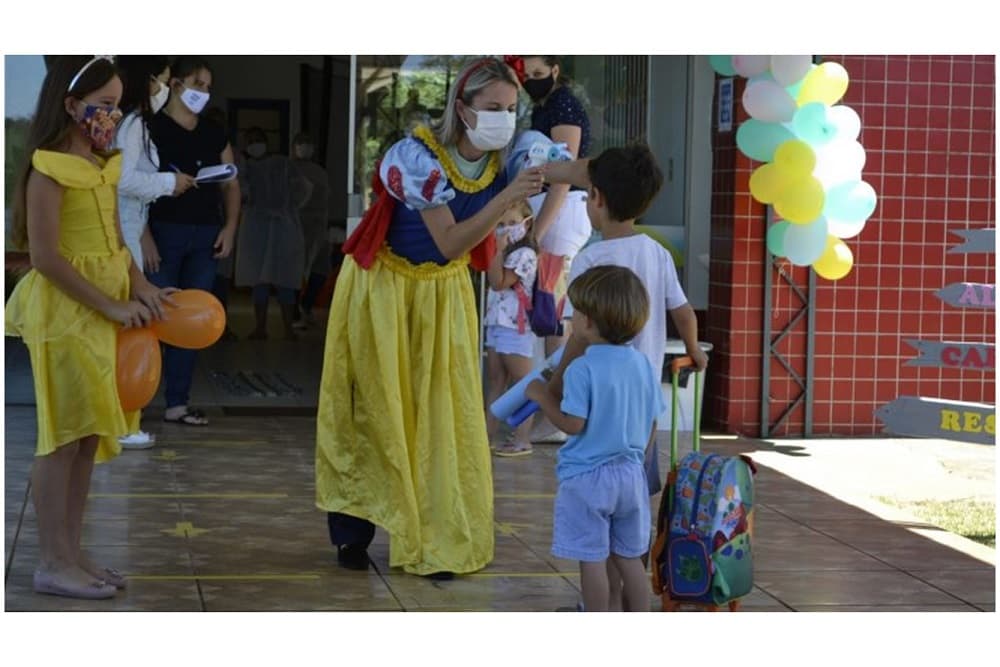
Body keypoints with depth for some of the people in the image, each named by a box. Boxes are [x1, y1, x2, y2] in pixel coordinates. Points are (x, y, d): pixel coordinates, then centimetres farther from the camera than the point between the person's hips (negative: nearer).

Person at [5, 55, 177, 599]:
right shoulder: (49, 168, -14)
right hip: (63, 311, -8)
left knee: (89, 435, 10)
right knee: (65, 435, -4)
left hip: (103, 311, 8)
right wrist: (112, 307, -18)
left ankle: (70, 554, 17)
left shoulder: (102, 166, 11)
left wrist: (141, 287, -4)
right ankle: (53, 563, 2)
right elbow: (45, 256, -18)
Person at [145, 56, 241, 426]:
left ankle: (177, 403, 9)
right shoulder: (151, 128, -3)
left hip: (206, 236, 6)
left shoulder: (214, 134, 16)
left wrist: (229, 227, 5)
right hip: (164, 231, -6)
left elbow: (230, 184, 19)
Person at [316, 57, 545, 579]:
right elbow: (450, 244, -30)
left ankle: (438, 539, 12)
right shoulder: (418, 156, -28)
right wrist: (508, 196, -39)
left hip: (444, 294, 4)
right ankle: (351, 532, 18)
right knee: (374, 412, 4)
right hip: (383, 288, -4)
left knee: (442, 414, 3)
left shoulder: (504, 162, -12)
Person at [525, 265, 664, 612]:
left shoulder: (581, 369, -16)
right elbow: (652, 425, 9)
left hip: (587, 477, -7)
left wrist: (542, 396, -4)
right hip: (630, 475, 7)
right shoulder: (642, 364, 4)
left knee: (592, 560, 1)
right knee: (629, 558, 16)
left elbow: (573, 424, -19)